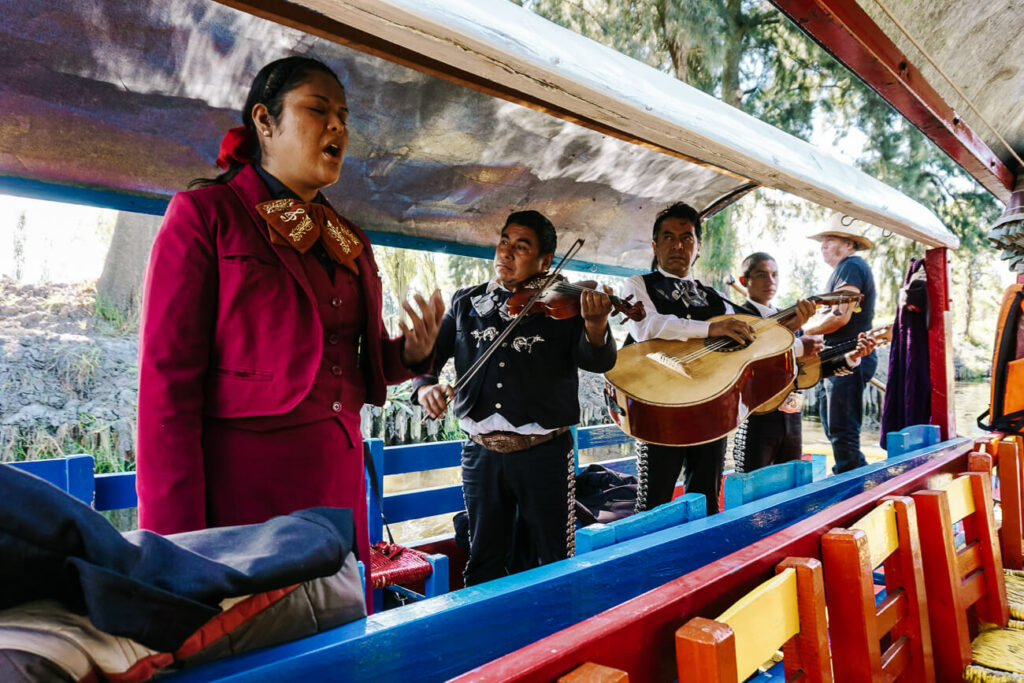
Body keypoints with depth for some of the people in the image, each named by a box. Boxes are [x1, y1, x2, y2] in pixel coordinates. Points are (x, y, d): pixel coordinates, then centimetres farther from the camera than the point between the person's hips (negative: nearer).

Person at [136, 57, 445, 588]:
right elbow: (168, 379, -10)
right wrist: (178, 540, -16)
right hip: (240, 479, -6)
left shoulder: (351, 243, 15)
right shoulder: (204, 215, -3)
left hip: (339, 483, 6)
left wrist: (411, 353, -4)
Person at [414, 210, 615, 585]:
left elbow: (598, 361, -14)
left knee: (552, 565, 10)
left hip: (545, 454, -2)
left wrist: (595, 327, -36)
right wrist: (425, 384, -12)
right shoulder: (466, 302, 8)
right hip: (481, 453, 3)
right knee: (484, 563, 17)